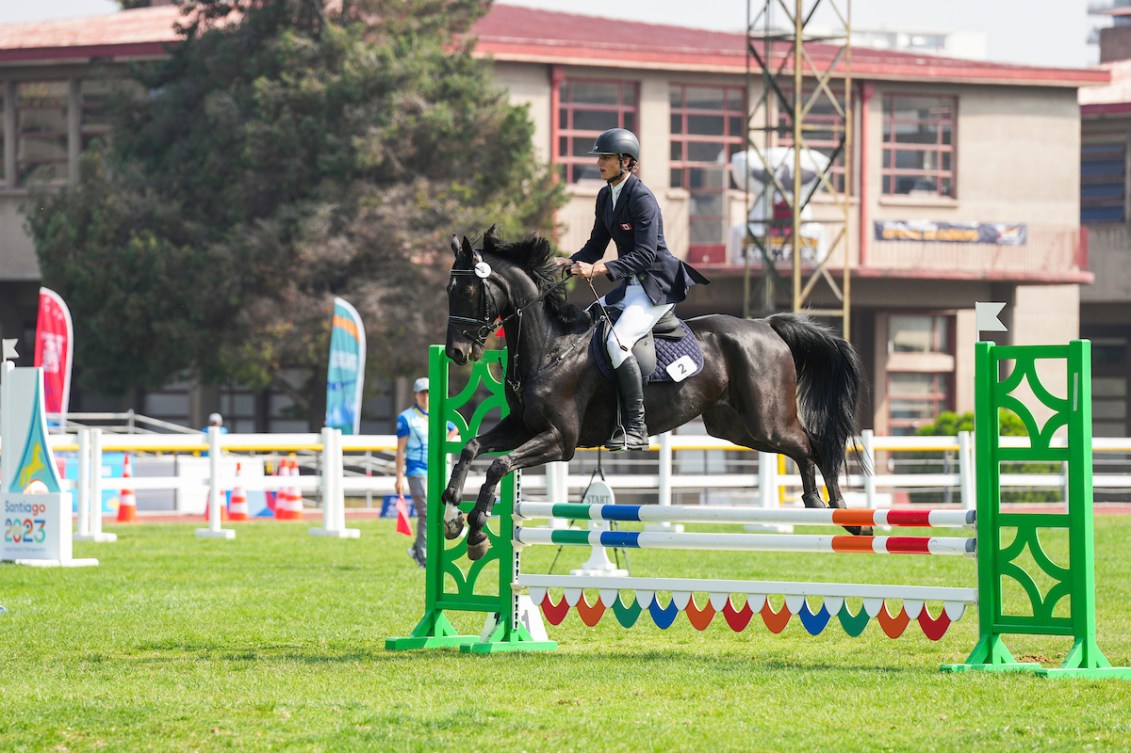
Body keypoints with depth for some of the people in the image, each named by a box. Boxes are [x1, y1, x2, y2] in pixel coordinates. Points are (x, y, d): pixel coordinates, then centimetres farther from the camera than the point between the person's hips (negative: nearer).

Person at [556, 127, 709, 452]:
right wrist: (569, 263, -3)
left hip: (658, 286, -10)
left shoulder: (642, 198, -19)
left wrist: (599, 269, -33)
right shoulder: (606, 196, 10)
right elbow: (596, 245, 16)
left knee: (616, 341, -27)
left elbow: (644, 255, -26)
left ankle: (636, 428, -25)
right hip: (631, 285, 10)